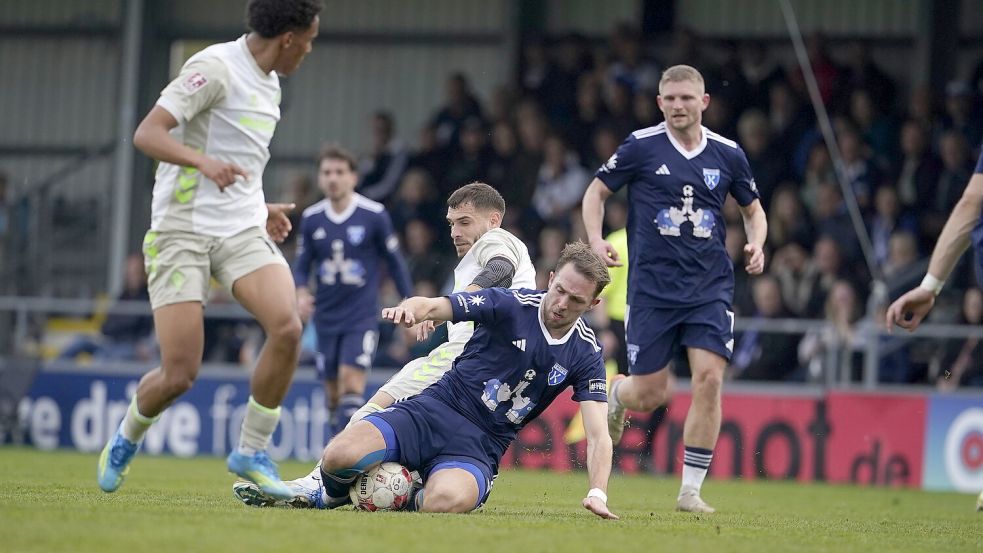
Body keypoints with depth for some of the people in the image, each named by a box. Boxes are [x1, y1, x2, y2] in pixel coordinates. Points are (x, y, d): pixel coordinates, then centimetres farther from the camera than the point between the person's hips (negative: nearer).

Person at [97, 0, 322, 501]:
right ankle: (126, 440, 22)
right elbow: (147, 134, -20)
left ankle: (251, 452, -5)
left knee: (287, 327, -20)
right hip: (183, 233, -7)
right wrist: (203, 161, -35)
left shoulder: (268, 84, 15)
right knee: (180, 374, -11)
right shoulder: (217, 67, -12)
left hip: (242, 233, 7)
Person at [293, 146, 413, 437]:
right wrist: (301, 293, -12)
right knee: (333, 391, 7)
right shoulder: (311, 219, 2)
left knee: (351, 381, -17)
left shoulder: (374, 215, -6)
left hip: (362, 315, -4)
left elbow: (395, 261, 3)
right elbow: (302, 263, 9)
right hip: (327, 316, 4)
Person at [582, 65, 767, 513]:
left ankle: (691, 490, -5)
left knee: (709, 379, -15)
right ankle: (617, 393, 40)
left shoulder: (727, 154, 4)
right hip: (651, 286, -1)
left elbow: (753, 209, 18)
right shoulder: (640, 147, -3)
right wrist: (596, 241, -9)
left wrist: (756, 245, -2)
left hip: (710, 286, 1)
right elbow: (596, 192, 8)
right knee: (651, 395, 0)